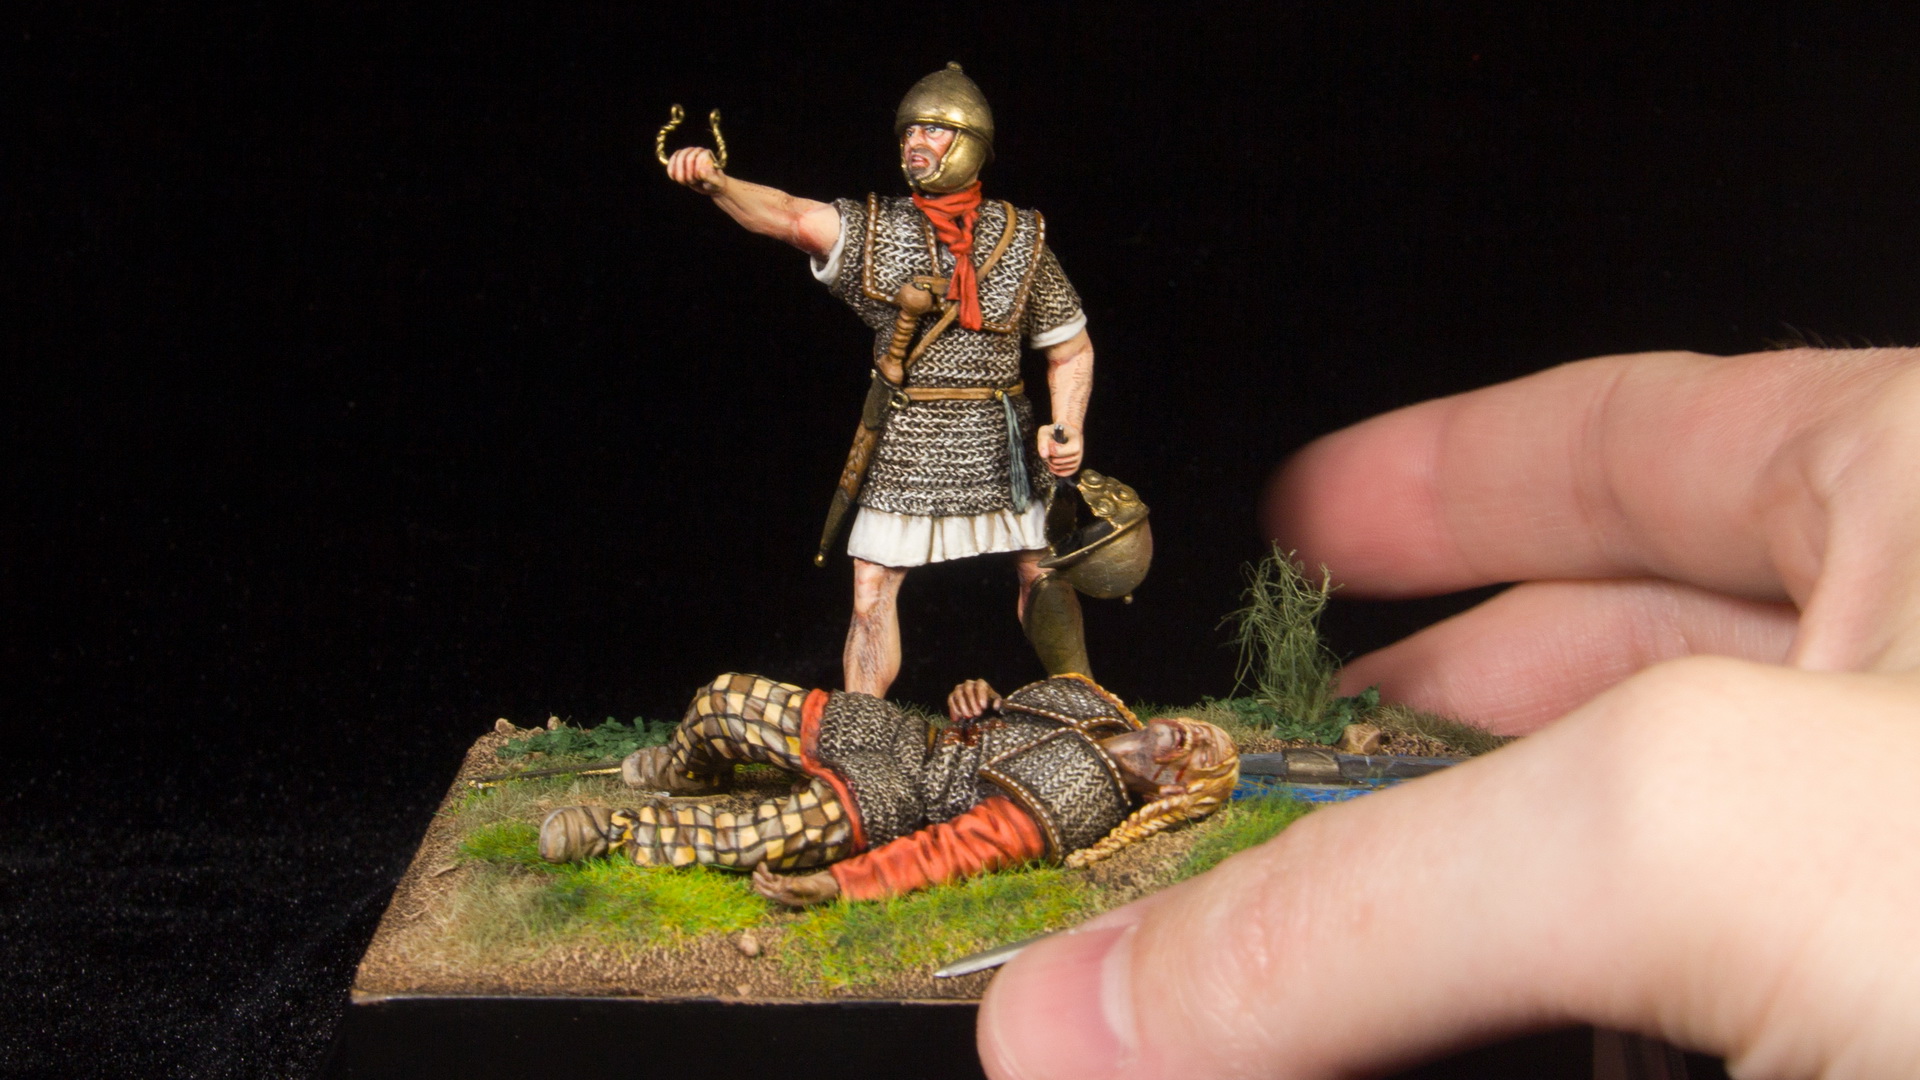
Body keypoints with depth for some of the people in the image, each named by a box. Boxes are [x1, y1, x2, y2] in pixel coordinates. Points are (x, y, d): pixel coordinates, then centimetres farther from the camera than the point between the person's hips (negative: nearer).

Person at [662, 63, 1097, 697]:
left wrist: (1068, 427, -9)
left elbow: (1070, 348, 8)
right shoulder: (872, 231, 1)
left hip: (1000, 444, 1)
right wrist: (713, 182, -38)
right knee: (871, 595, -3)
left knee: (1043, 577, 6)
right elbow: (791, 216, -19)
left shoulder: (1021, 238, 3)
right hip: (904, 446, 0)